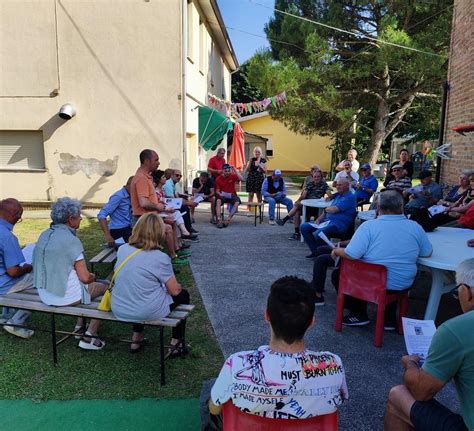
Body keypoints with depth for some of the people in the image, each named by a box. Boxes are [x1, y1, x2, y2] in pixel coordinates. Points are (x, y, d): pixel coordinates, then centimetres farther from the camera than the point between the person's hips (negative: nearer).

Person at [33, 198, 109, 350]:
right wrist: (92, 277, 5)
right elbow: (85, 277, -19)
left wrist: (88, 276, 15)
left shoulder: (45, 235, 3)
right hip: (65, 296, -8)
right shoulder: (71, 240, -21)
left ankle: (79, 327, 34)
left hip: (44, 294, 8)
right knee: (106, 287, 12)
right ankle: (89, 337, 12)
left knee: (89, 285, 30)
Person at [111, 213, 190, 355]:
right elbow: (175, 290, -10)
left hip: (118, 309, 5)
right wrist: (177, 286, 14)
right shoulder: (161, 258, -19)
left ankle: (136, 339, 37)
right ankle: (176, 345, 25)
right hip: (146, 313, -5)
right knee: (183, 295, 19)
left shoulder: (122, 249, -3)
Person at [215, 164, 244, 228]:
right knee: (218, 201, -34)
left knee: (237, 202, -31)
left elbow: (242, 179, -19)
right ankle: (219, 220, -38)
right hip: (223, 196, 0)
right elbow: (217, 191, 1)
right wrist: (220, 194, -23)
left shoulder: (233, 176, -2)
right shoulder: (218, 179, -2)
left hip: (232, 195, 0)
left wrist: (234, 170, -19)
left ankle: (228, 219, -30)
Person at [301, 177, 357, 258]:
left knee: (317, 233, -34)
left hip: (338, 225, -10)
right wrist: (318, 219, 7)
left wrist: (326, 209, 4)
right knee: (304, 227, -1)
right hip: (326, 221, 10)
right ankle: (315, 251, 0)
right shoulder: (338, 195, 21)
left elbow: (334, 210, -18)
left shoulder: (350, 197, -10)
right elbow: (326, 211, 23)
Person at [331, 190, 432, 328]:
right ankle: (390, 318, 34)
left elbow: (350, 255, -19)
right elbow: (428, 253, 7)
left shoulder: (368, 226, -16)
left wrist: (336, 251, 1)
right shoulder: (416, 227, -5)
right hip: (404, 284, 4)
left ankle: (359, 315, 20)